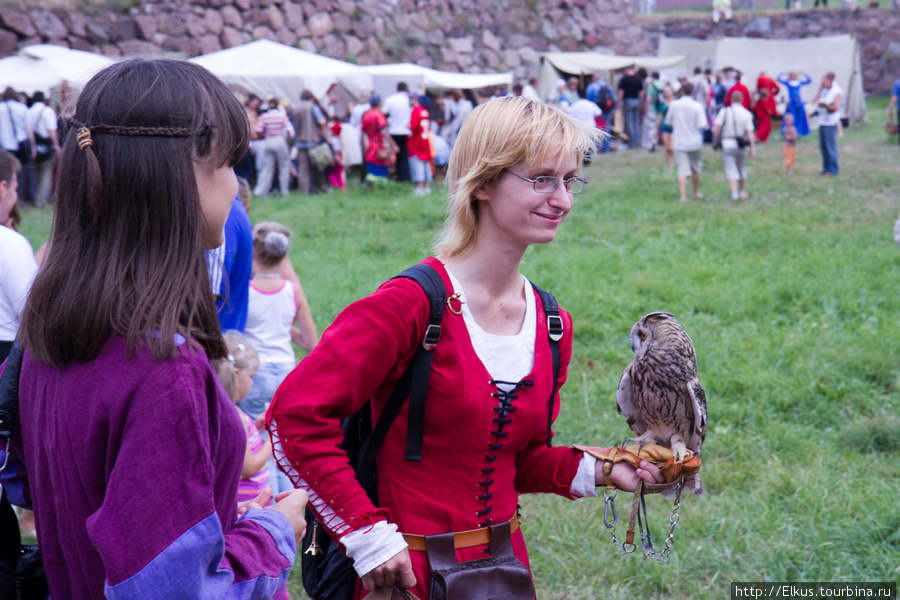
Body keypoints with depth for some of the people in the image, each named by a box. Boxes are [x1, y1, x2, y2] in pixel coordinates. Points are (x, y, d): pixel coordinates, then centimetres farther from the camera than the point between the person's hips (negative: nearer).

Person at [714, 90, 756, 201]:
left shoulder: (724, 111, -2)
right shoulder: (747, 114, -2)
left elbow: (717, 128, -7)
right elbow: (750, 132, -6)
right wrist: (752, 147, -4)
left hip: (727, 144, -1)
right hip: (741, 145, 1)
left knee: (731, 170, -4)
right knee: (741, 168, 18)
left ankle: (734, 193, -17)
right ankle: (742, 192, 31)